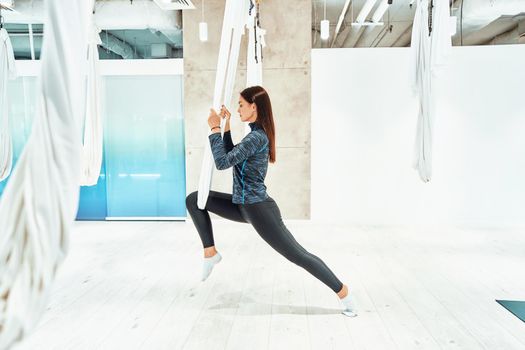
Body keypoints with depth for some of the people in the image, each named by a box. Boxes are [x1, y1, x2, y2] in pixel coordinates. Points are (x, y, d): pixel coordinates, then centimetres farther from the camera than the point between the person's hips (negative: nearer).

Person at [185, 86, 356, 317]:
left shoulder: (256, 137, -20)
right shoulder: (256, 134, 10)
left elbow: (222, 162, -21)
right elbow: (230, 156, 20)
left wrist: (214, 129, -12)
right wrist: (226, 125, 13)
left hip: (258, 209, -10)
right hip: (245, 206, 10)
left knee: (297, 255, -5)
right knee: (193, 200, 9)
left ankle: (343, 292, 10)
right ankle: (210, 252, 10)